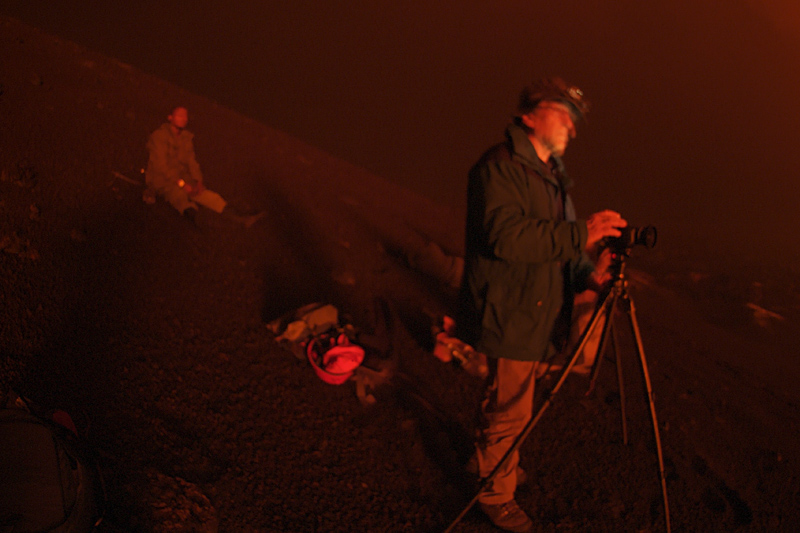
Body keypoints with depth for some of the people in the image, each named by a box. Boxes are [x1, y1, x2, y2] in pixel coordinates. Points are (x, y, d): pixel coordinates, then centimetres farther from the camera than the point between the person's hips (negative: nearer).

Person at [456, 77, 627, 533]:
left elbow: (559, 244, 12)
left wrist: (588, 273, -8)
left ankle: (490, 459, 45)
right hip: (509, 316, -9)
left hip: (538, 313, 9)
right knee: (510, 410, 2)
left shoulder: (552, 173, 14)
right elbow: (506, 237, -30)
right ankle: (496, 493, 22)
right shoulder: (499, 168, -17)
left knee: (506, 398, 23)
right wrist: (580, 235, -31)